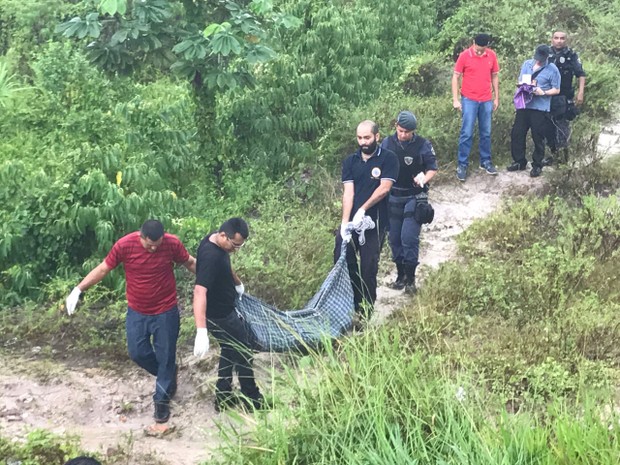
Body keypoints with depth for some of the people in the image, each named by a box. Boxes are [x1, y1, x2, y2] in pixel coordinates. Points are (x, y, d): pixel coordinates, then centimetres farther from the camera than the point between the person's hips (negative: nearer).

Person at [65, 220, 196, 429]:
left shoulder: (172, 243, -20)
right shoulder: (124, 245, -19)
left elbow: (191, 263, -2)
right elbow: (102, 269, -7)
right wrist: (78, 290, -12)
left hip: (166, 312, -2)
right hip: (137, 312, 2)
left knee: (165, 355, 6)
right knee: (137, 352, 9)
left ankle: (162, 399, 26)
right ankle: (167, 375, 38)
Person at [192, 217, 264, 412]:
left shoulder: (218, 242, -4)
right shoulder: (210, 256, -34)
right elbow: (199, 292, -44)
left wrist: (238, 283, 37)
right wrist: (201, 331, -51)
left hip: (225, 311, 9)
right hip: (220, 317, -9)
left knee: (230, 352, 23)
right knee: (243, 356, 8)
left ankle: (223, 398, 35)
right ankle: (253, 401, 25)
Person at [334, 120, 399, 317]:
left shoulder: (388, 159, -3)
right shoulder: (350, 161, 7)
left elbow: (384, 188, -13)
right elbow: (348, 192, -2)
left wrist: (363, 209, -19)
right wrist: (345, 222, -12)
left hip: (374, 222, -4)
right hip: (351, 220, 4)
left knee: (368, 268, 1)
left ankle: (365, 313, 14)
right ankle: (355, 300, 20)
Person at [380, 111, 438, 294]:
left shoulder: (423, 145, -8)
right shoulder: (387, 143, -1)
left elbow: (432, 168, 0)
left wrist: (424, 179, -18)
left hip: (414, 198, -3)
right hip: (393, 198, 3)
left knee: (409, 238, -11)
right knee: (394, 239, 9)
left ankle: (410, 278, 3)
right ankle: (400, 275, 23)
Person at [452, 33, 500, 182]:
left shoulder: (492, 55, 0)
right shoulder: (464, 55, -9)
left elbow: (495, 76, 10)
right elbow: (456, 77, -5)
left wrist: (496, 98, 9)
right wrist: (455, 99, -9)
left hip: (486, 101, 3)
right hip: (469, 100, -3)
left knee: (486, 133, 11)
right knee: (466, 133, -3)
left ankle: (485, 161, 24)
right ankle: (462, 165, 4)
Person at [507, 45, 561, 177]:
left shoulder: (552, 70, -5)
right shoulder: (526, 64, 8)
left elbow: (556, 90, -4)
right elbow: (520, 82, 12)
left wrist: (543, 93, -20)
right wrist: (523, 86, -11)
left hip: (540, 109, -5)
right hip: (524, 105, 5)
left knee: (538, 138, 2)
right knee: (516, 133, 7)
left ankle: (537, 165, 14)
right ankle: (519, 161, 21)